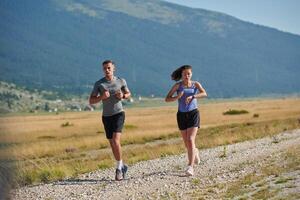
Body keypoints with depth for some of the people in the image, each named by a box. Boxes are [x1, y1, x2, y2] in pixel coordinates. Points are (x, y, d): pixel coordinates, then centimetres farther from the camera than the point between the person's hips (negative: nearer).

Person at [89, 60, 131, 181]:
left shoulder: (121, 81, -1)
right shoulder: (98, 84, -3)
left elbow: (128, 94, 15)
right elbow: (91, 101, -3)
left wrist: (122, 96, -9)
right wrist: (102, 97, -21)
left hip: (118, 114, -2)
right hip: (106, 116, 2)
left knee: (116, 141, -20)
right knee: (112, 144, 10)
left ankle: (119, 168, -9)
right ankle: (122, 166, 29)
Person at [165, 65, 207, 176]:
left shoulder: (196, 84, -1)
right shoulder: (178, 85, -1)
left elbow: (204, 94, -20)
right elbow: (167, 99, -6)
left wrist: (192, 96, -35)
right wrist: (177, 97, -25)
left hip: (193, 114, -2)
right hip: (182, 115, 2)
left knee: (190, 140, -18)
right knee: (187, 143, 11)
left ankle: (190, 167, -21)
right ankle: (195, 152, 46)